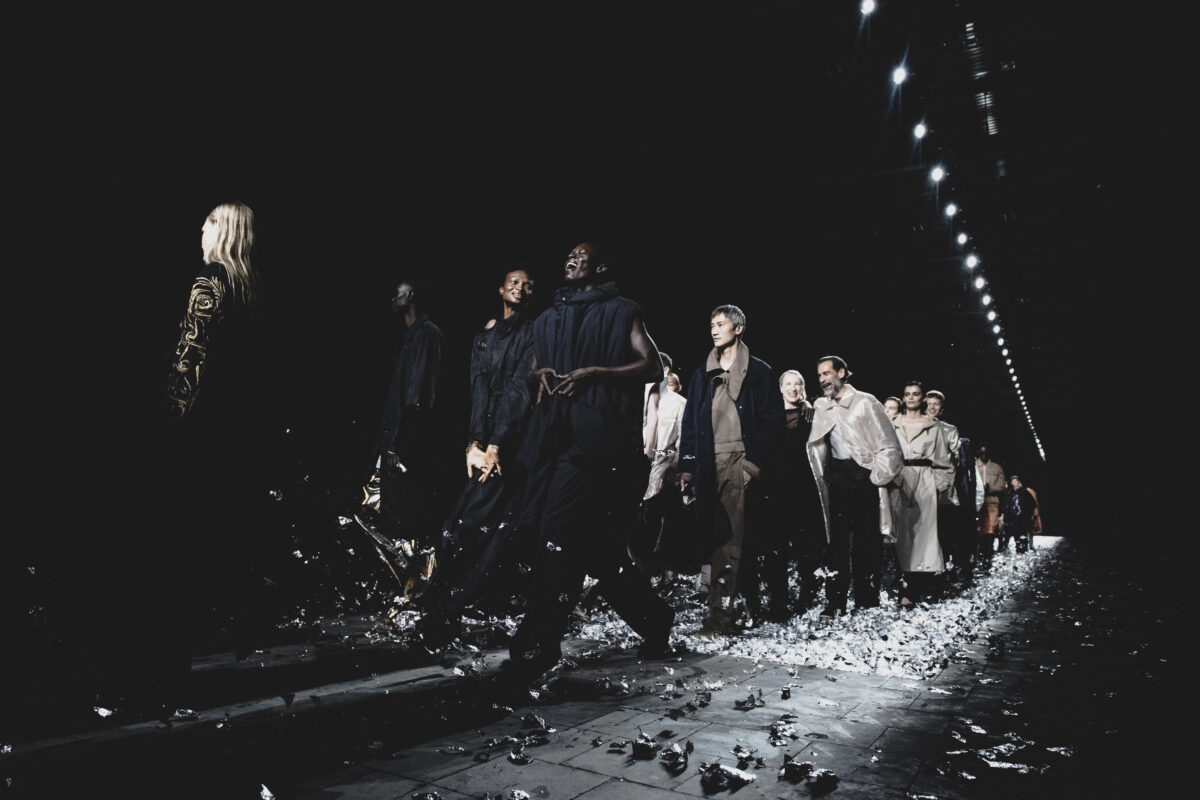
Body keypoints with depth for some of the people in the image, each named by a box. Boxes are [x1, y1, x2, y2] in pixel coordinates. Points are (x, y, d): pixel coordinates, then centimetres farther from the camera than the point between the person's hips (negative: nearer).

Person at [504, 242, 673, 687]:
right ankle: (653, 621, 25)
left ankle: (534, 650, -11)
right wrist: (540, 375, 4)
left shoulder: (621, 312, 8)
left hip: (597, 437, -7)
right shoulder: (549, 320, 25)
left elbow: (652, 366, -1)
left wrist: (594, 373, -12)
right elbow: (533, 372, 28)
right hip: (555, 437, 7)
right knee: (597, 544, 8)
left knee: (558, 538, -16)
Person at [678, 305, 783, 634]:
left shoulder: (758, 372, 5)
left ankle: (720, 612, -11)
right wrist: (687, 466, 7)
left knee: (729, 536, -11)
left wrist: (756, 463, -11)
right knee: (738, 537, 5)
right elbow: (690, 423, 16)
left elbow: (771, 421, -1)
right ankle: (753, 602, 18)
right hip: (709, 463, 4)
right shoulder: (702, 375, 18)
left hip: (741, 462, -4)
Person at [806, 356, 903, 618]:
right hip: (837, 476, 4)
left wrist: (876, 477, -7)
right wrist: (826, 477, 8)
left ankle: (867, 602, 5)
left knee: (866, 538, -3)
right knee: (837, 538, 0)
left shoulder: (865, 403, 0)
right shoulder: (820, 407, 13)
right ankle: (835, 603, 0)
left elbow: (888, 445, -2)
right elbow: (815, 446, 19)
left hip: (862, 474, -3)